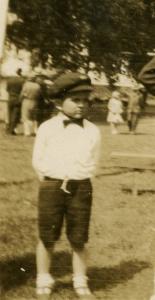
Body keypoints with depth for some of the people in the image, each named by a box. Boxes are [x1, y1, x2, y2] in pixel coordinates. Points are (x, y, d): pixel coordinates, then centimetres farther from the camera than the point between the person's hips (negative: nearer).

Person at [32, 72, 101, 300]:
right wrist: (51, 184, 4)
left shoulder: (92, 131, 1)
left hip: (81, 189, 1)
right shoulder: (47, 128, -3)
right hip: (51, 187, -1)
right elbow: (38, 161, 3)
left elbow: (93, 163, 10)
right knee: (47, 238, 7)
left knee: (78, 240, 7)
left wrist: (77, 181, 3)